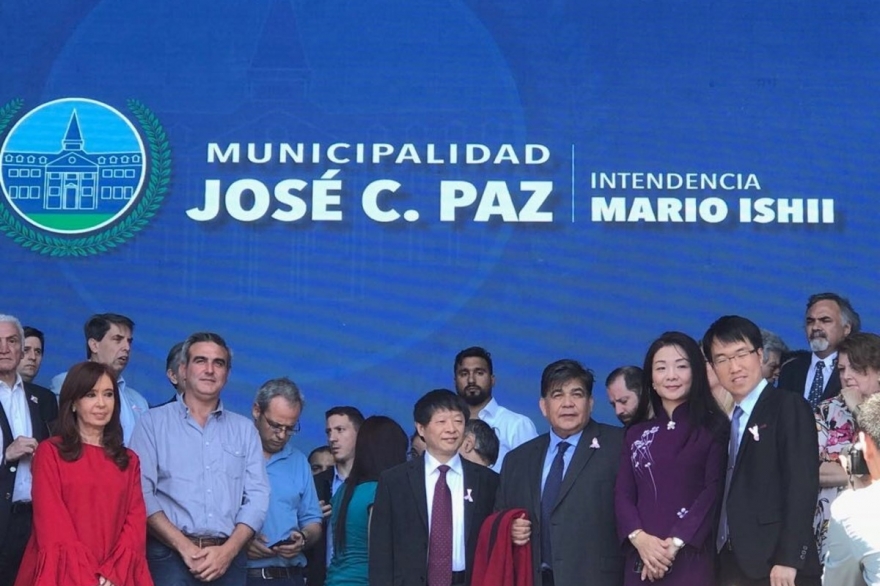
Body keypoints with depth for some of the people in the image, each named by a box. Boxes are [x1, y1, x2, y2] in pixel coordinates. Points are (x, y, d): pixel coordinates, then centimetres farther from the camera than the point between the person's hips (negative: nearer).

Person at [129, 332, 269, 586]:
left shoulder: (244, 429, 15)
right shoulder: (153, 422, 7)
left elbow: (257, 496, 7)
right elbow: (142, 493, -4)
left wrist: (228, 550, -9)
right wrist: (185, 547, -13)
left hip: (228, 558, 3)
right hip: (171, 556, -3)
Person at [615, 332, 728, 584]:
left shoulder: (714, 428, 5)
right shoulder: (636, 433, 16)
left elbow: (713, 491, -4)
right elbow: (623, 494, 9)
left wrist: (675, 543, -12)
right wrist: (639, 538, -10)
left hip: (691, 558, -3)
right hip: (642, 560, 3)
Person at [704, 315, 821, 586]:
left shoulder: (789, 407, -5)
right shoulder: (724, 418, 17)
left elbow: (802, 485, -13)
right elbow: (730, 491, 12)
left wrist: (788, 559, -19)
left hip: (773, 563, -6)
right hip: (730, 562, 7)